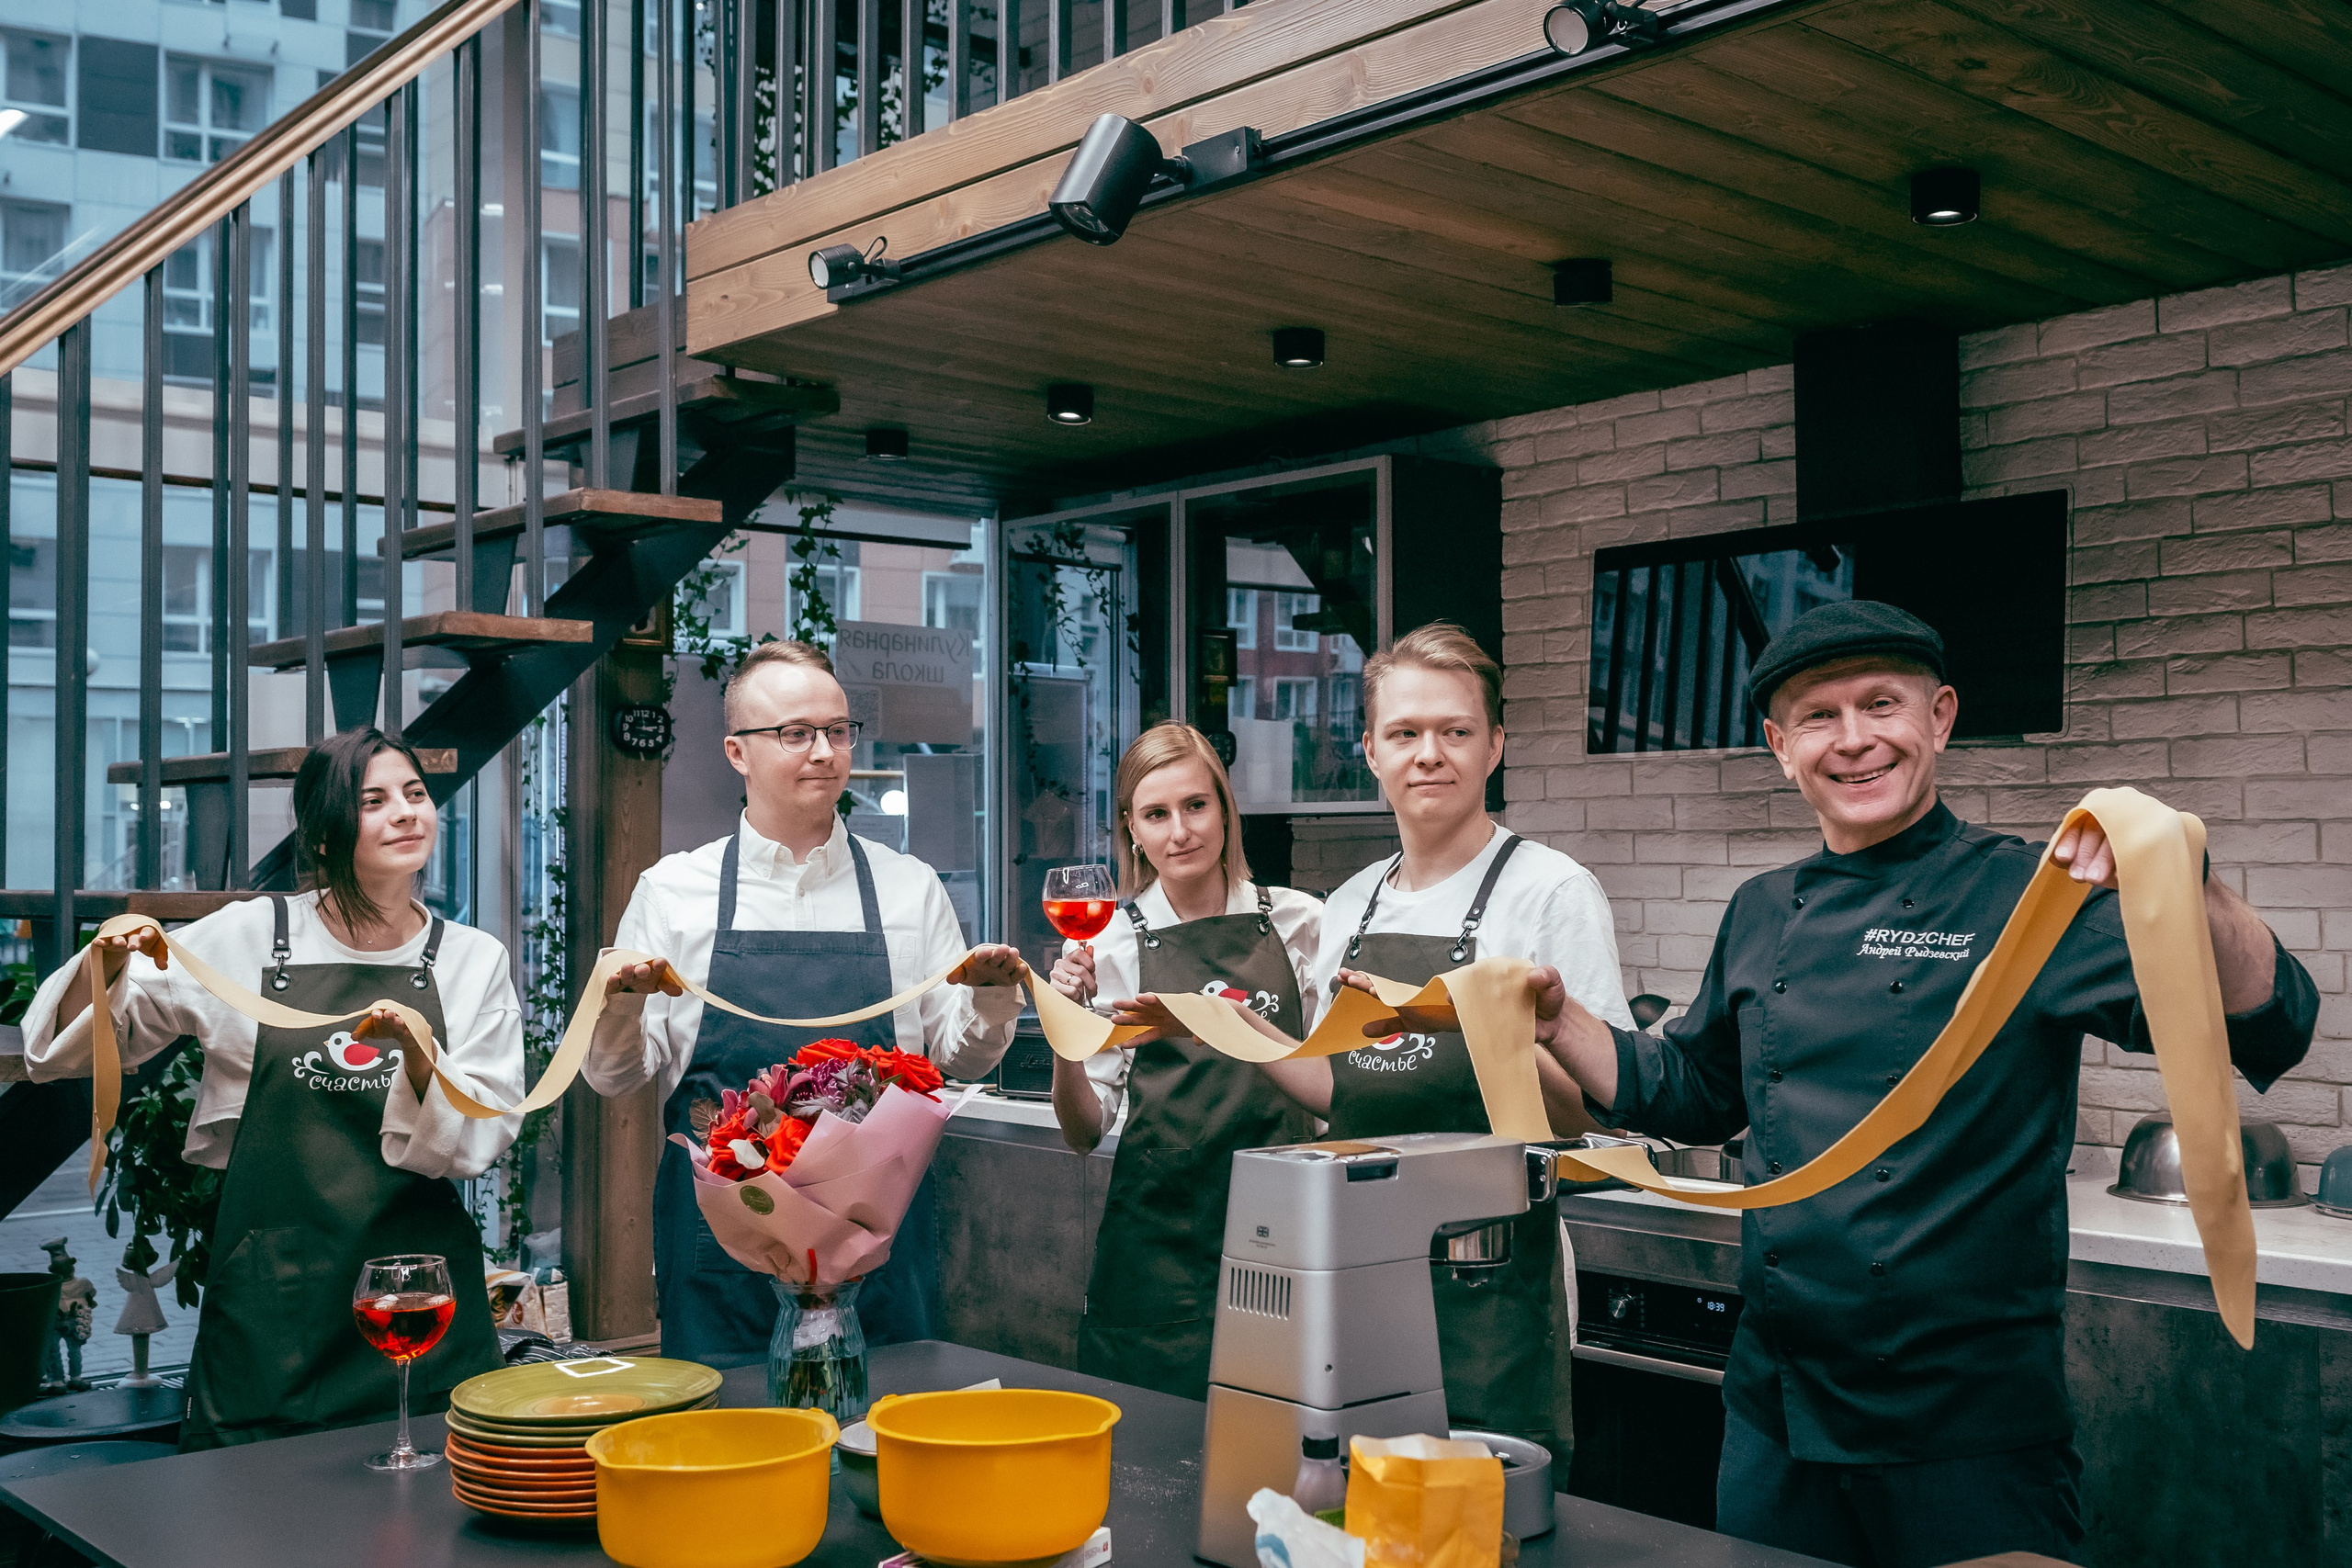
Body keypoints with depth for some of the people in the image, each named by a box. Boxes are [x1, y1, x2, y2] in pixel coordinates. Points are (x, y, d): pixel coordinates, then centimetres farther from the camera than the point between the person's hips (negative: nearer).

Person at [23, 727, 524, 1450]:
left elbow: (482, 1138, -2)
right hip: (270, 1297, 0)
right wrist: (108, 966, -11)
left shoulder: (473, 959, 4)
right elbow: (69, 1050, 9)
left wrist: (419, 1058, -20)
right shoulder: (245, 937, 1)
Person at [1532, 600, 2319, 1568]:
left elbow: (2265, 1031, -19)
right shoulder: (1761, 916, 8)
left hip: (1970, 1423, -5)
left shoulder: (2025, 896, -8)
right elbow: (1693, 1097, 20)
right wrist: (1557, 1019, 7)